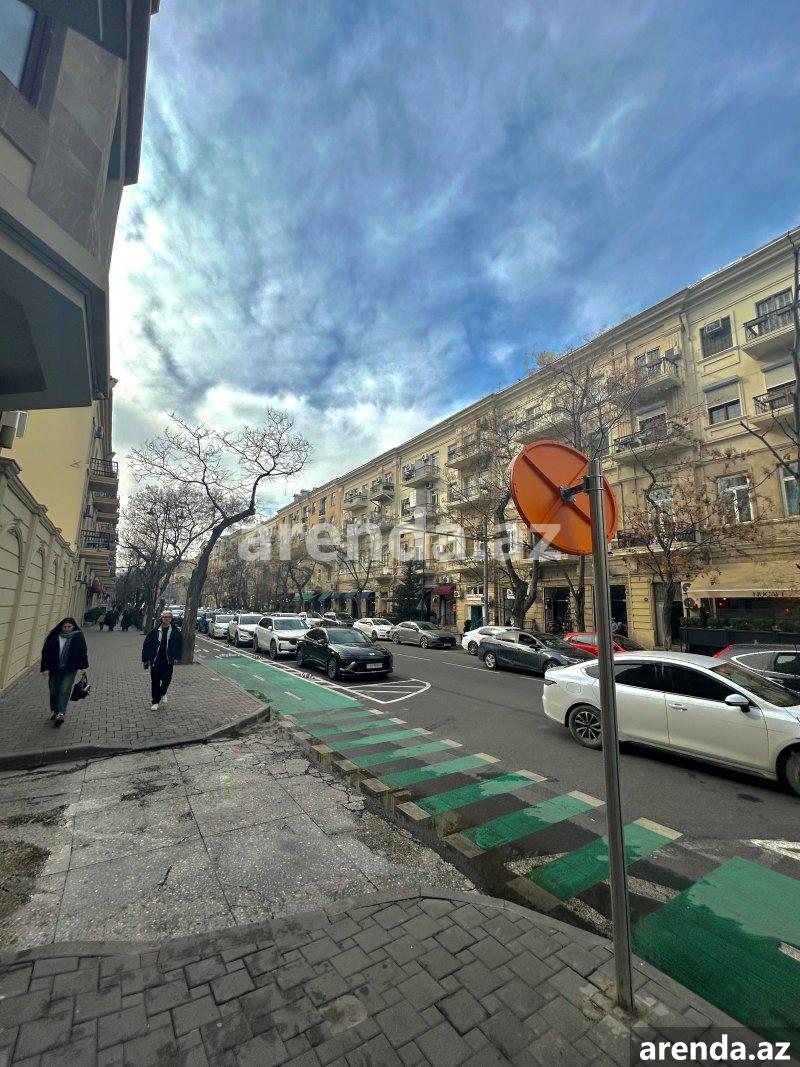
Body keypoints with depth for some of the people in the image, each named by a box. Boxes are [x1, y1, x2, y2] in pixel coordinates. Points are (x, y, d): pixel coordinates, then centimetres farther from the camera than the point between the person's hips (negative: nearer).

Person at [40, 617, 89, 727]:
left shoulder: (78, 637, -7)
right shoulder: (54, 637, -6)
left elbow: (83, 652, 1)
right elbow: (46, 652, -2)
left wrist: (84, 666, 3)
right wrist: (45, 668, -7)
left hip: (70, 670, -2)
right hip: (55, 669, 2)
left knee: (65, 691, -8)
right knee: (54, 691, 13)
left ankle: (60, 714, -10)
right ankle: (54, 710, 33)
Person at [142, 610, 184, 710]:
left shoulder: (176, 631, -2)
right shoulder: (155, 631, -3)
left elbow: (180, 645, 6)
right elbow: (146, 644, 1)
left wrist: (176, 657, 1)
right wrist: (146, 659, -1)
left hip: (168, 661, 0)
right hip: (155, 660, 0)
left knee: (166, 679, 5)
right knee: (155, 681, 4)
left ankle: (163, 693, 37)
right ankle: (155, 701, 18)